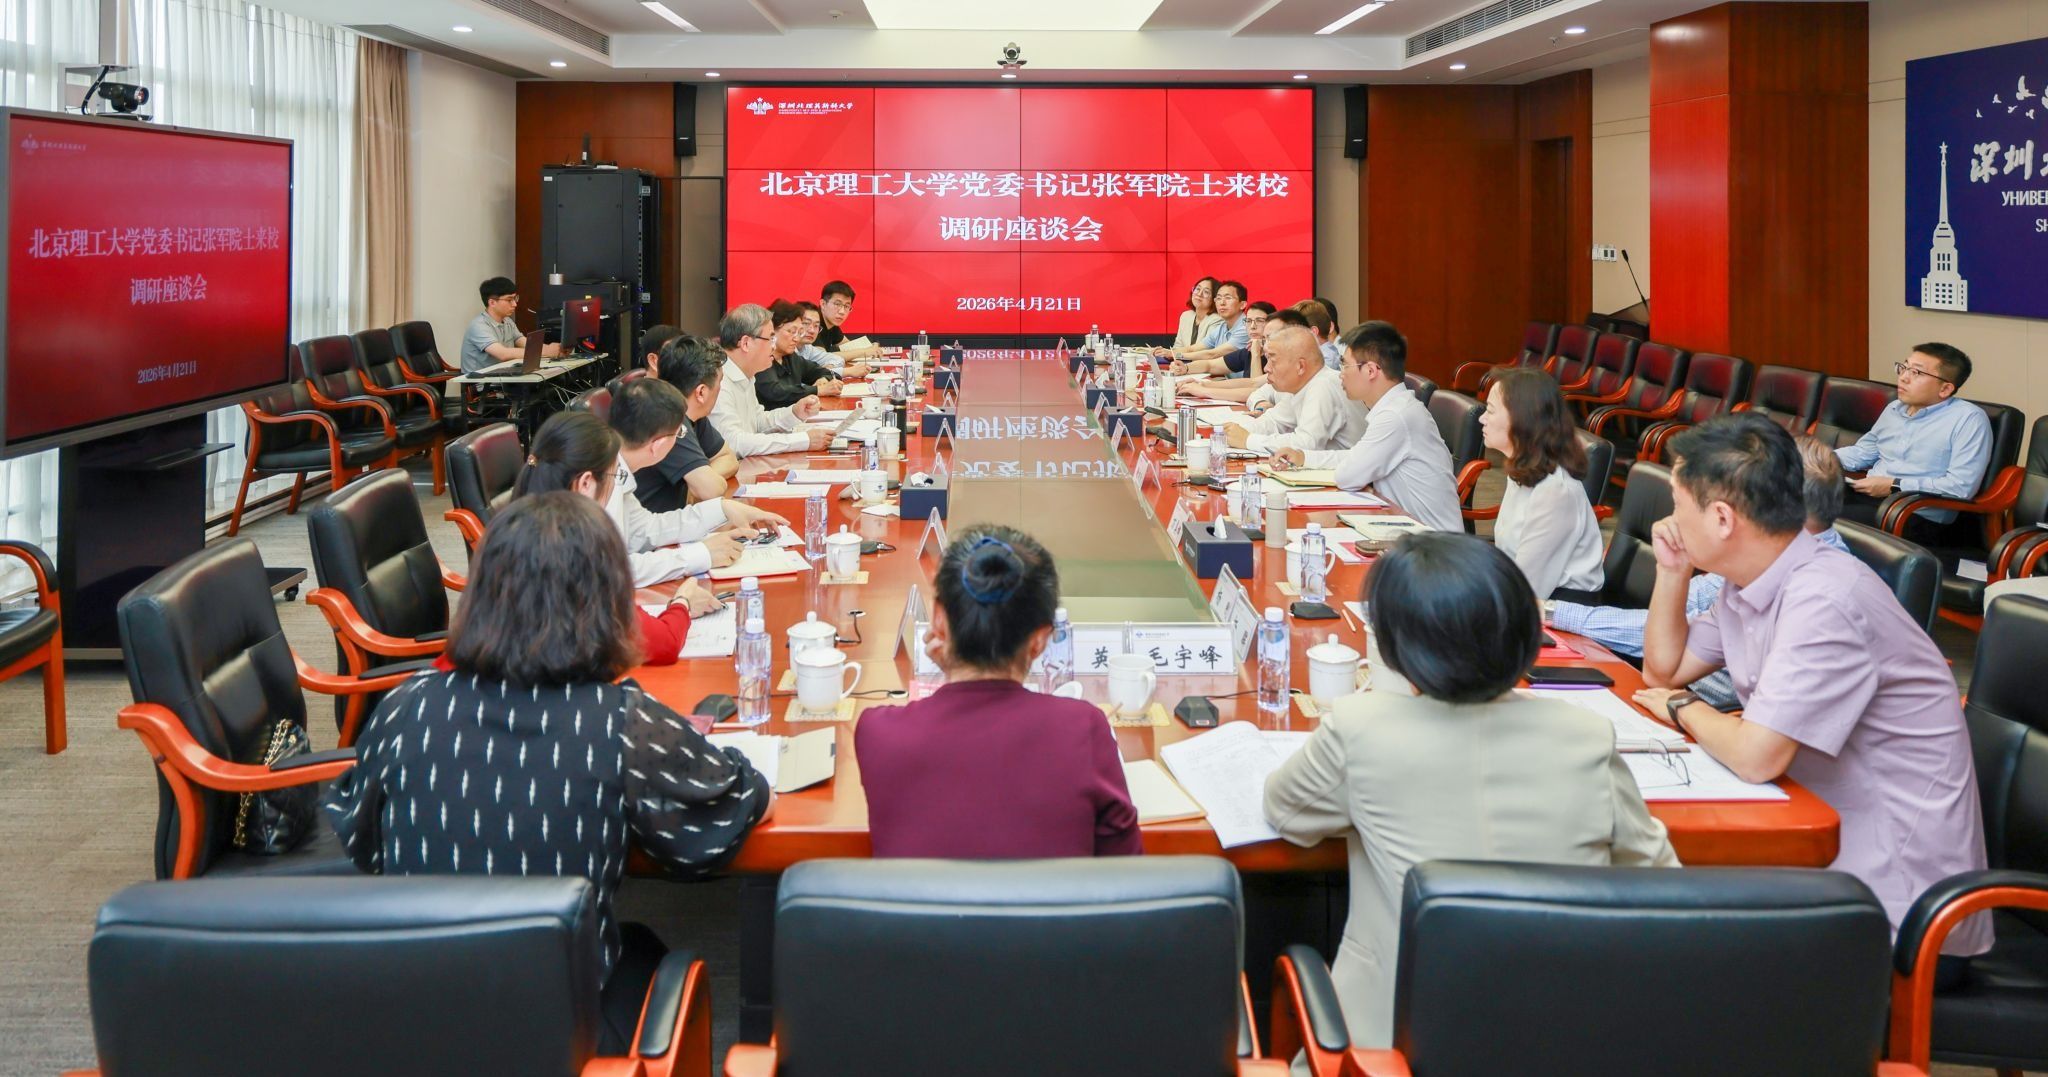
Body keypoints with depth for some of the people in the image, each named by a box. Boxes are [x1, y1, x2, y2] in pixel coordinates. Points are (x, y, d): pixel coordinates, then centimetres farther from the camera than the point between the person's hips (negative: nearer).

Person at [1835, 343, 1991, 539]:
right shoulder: (1894, 408, 17)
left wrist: (1895, 486, -15)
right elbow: (1863, 451, 30)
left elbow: (1961, 486, -17)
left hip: (1918, 516, -7)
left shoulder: (1968, 419, -8)